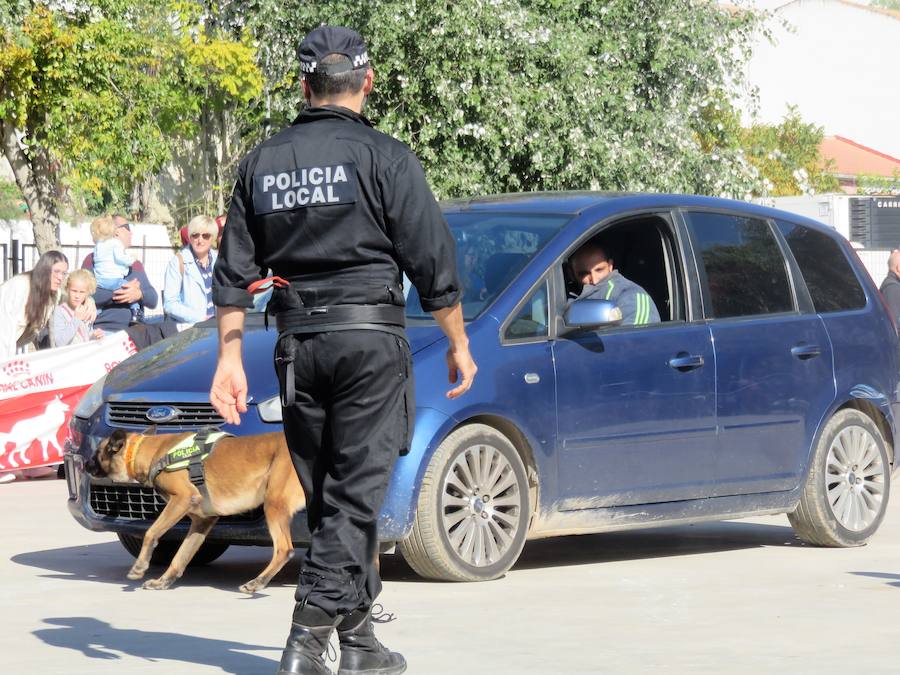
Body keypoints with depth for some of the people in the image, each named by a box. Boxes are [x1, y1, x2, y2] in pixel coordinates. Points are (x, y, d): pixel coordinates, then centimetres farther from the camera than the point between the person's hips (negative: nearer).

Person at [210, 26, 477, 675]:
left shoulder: (263, 162, 9)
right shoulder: (384, 158, -5)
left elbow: (234, 272, 10)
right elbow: (434, 262, -5)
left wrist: (230, 358, 14)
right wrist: (460, 346, 4)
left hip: (297, 345, 5)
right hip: (369, 338, -4)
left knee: (330, 498, 12)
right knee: (356, 494, -4)